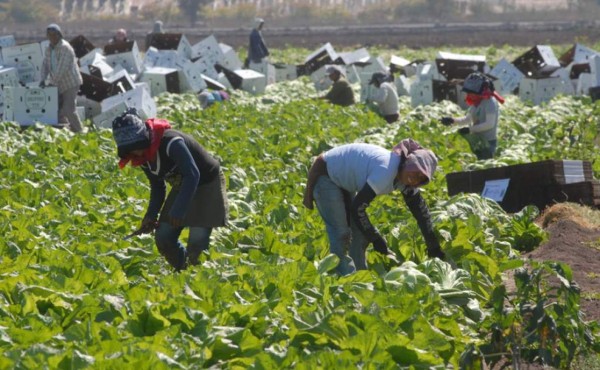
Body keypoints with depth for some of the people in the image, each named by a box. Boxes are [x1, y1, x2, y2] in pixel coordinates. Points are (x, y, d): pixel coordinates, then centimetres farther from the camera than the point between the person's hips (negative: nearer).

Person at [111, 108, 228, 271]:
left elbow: (192, 175, -37)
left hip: (207, 185, -8)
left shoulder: (170, 143, -31)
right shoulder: (143, 156, -4)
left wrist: (178, 209, -42)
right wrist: (151, 215, -4)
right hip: (182, 187, 8)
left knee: (197, 242, -18)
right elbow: (157, 187, 9)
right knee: (164, 237, 0)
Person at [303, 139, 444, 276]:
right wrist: (376, 239, -20)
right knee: (341, 234, -15)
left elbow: (420, 210, 4)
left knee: (360, 232, 7)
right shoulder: (386, 171, -35)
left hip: (343, 181, 9)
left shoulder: (405, 177, -8)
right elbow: (357, 208, -32)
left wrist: (434, 247, 4)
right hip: (326, 176, -9)